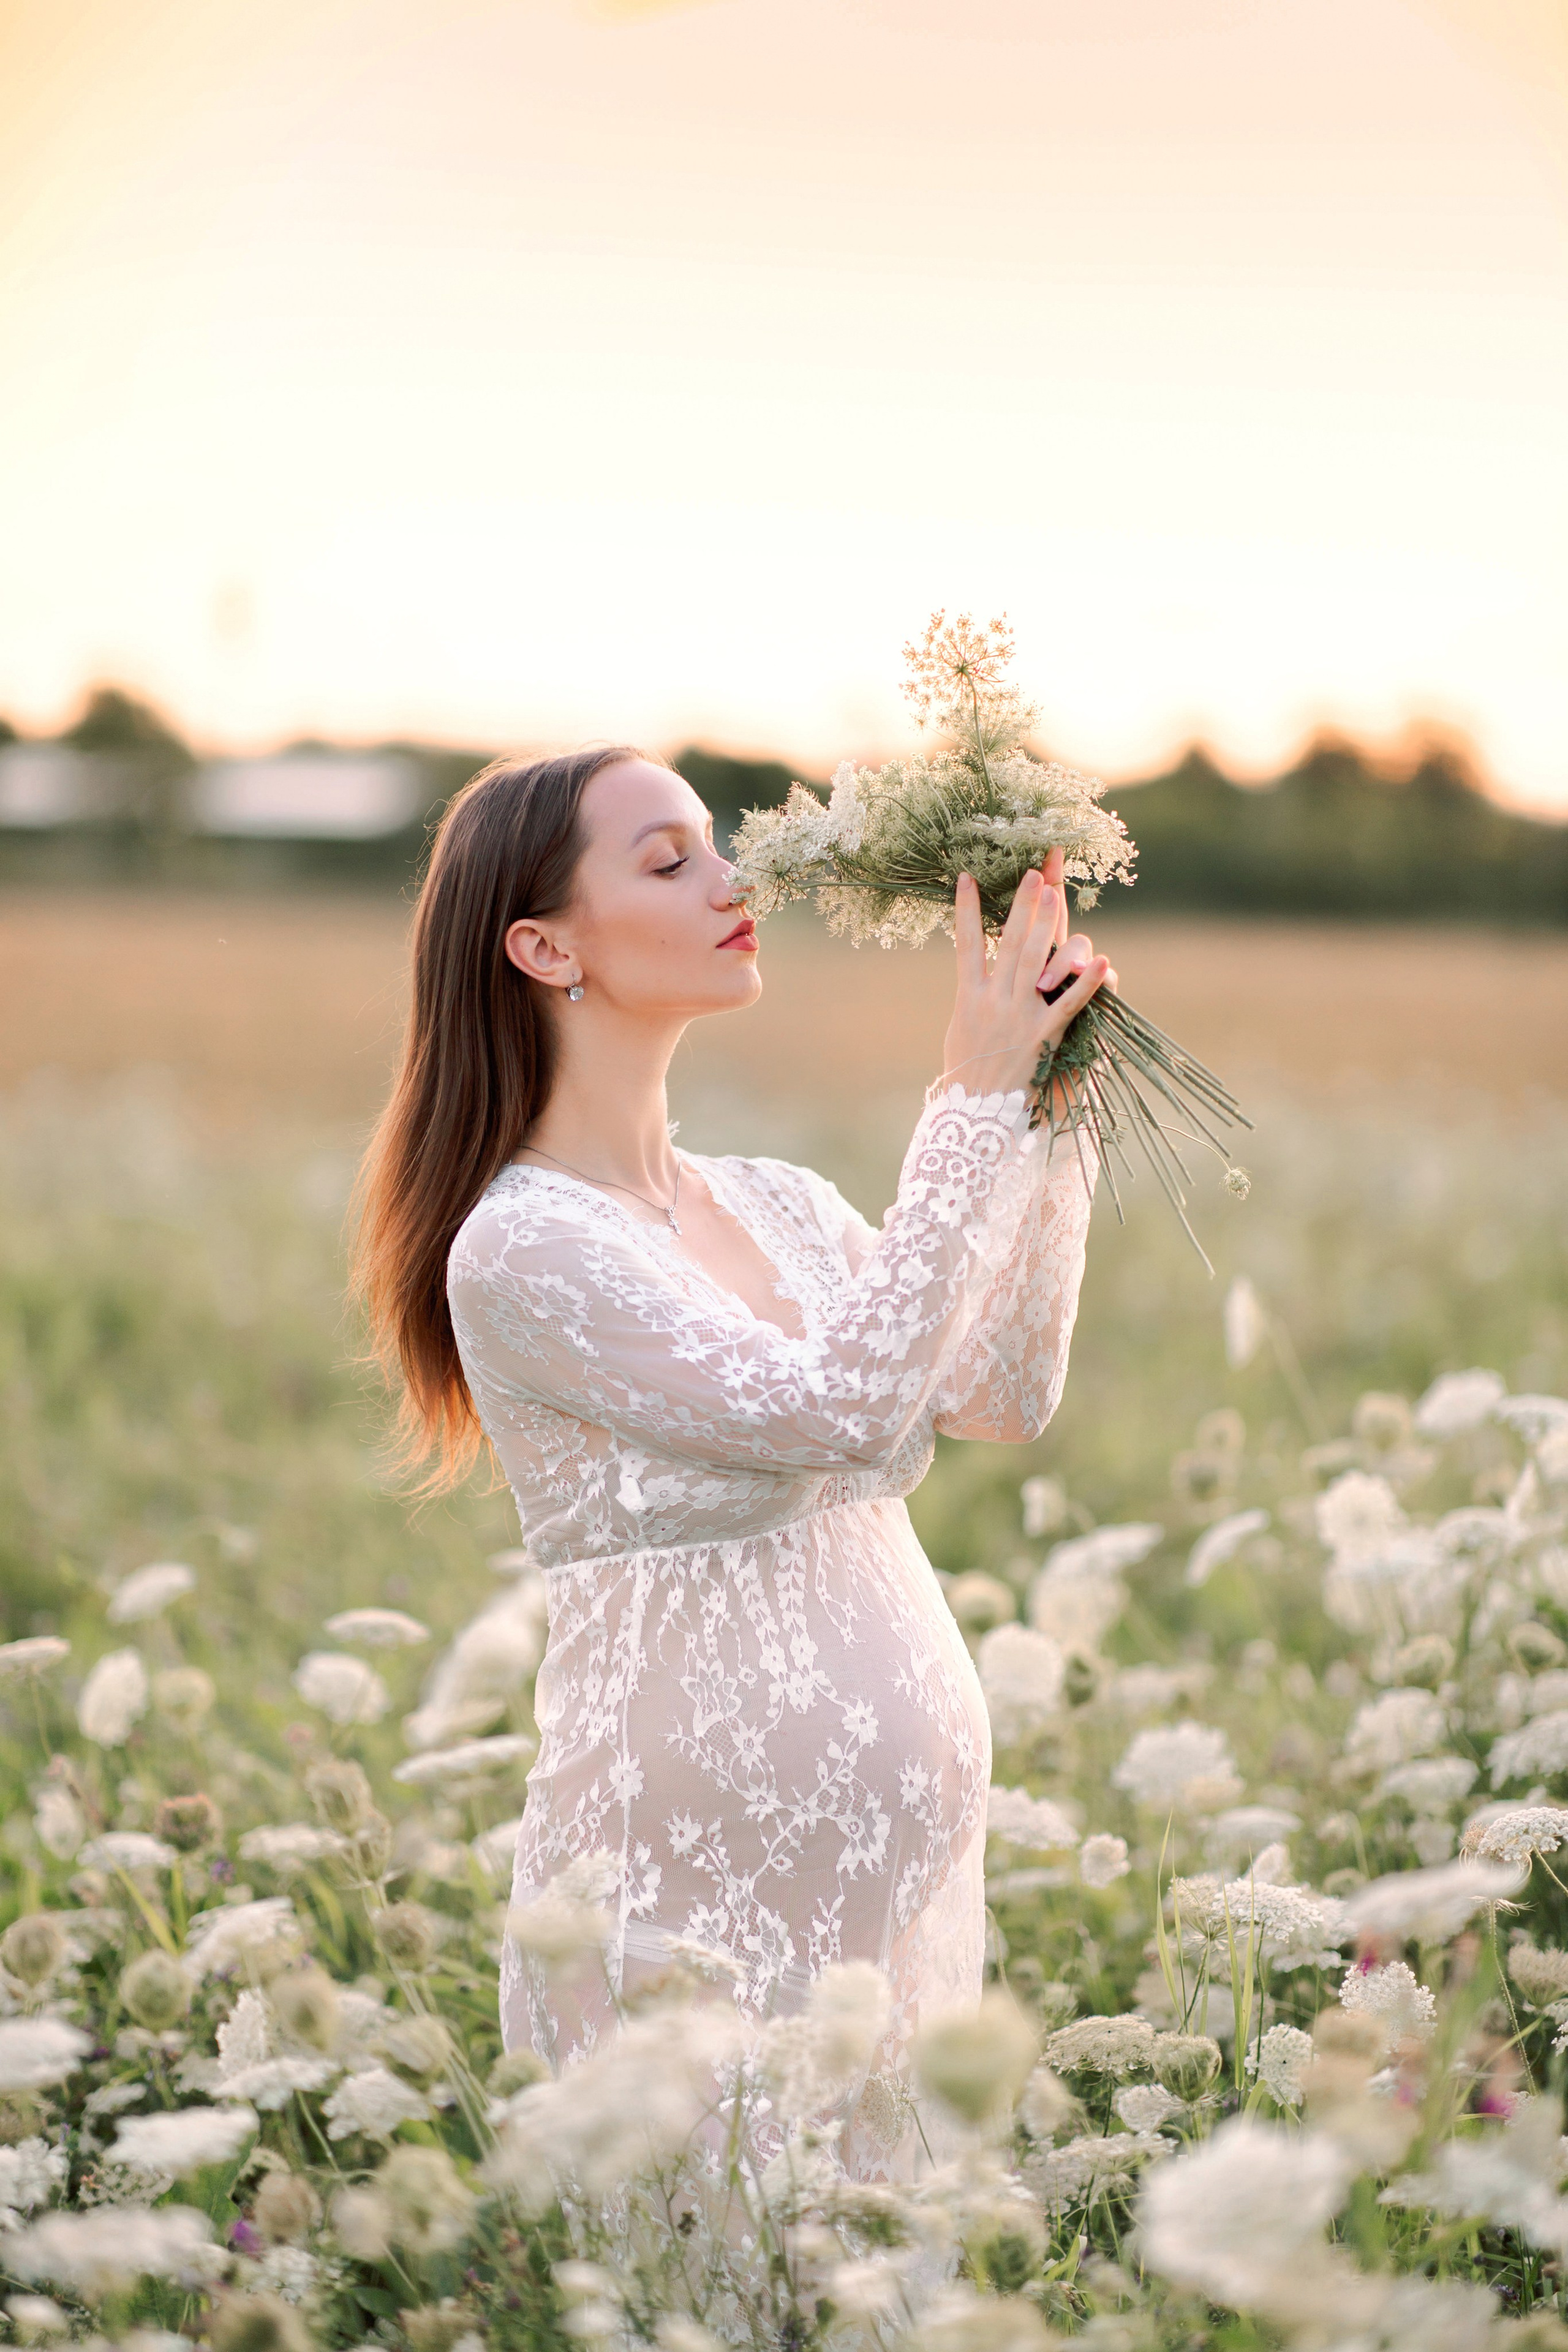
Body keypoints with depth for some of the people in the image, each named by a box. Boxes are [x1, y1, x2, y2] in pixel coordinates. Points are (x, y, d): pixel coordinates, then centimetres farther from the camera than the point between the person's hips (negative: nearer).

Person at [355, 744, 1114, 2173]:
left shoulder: (780, 1204, 12)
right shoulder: (524, 1245, -12)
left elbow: (1007, 1398, 5)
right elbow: (837, 1406, -20)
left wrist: (1048, 1108, -1)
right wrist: (973, 1103, -15)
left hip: (902, 1867, 7)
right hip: (698, 1882, -7)